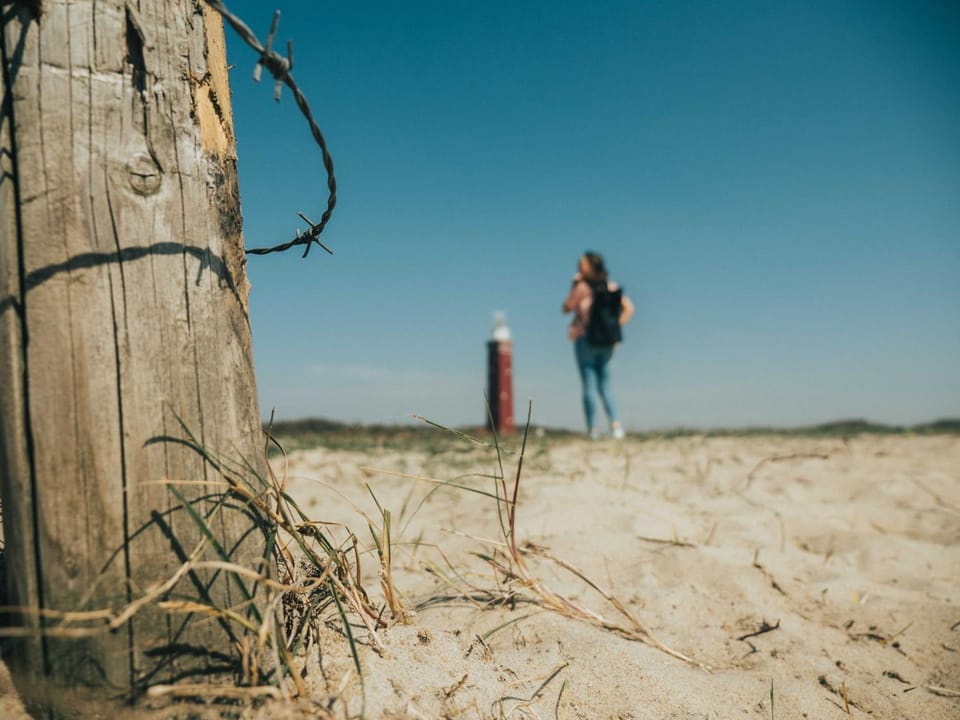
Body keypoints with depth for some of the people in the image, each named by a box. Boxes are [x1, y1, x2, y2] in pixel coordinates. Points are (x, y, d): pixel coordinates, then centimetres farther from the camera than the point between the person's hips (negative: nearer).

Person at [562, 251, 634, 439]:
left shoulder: (582, 287, -10)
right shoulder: (611, 286, 7)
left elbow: (566, 308, 0)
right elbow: (629, 308, 5)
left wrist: (574, 284, 3)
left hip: (585, 339, -5)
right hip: (606, 342, 5)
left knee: (589, 388, 0)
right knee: (604, 388, 13)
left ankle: (592, 429, -1)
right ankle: (615, 424, 0)